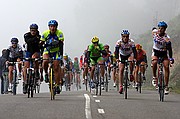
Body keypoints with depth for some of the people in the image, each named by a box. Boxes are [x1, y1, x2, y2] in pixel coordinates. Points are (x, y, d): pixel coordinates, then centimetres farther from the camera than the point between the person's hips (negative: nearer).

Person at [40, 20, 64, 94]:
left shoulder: (59, 33, -19)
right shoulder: (45, 33, -16)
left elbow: (61, 44, -28)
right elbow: (41, 44, -11)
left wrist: (61, 54, -40)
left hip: (56, 51, 0)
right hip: (47, 51, 0)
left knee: (56, 68, -10)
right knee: (45, 62, -31)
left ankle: (57, 86, -2)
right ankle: (46, 74, -3)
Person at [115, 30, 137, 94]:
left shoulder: (131, 42, -24)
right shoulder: (119, 42, -23)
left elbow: (134, 50, -32)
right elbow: (116, 51, -32)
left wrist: (135, 58, -48)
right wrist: (117, 58, -48)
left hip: (129, 55, -1)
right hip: (122, 56, 1)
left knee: (131, 61, -35)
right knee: (121, 70, -11)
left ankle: (131, 74, -14)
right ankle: (120, 86, -9)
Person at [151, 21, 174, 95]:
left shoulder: (167, 38, -23)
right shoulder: (155, 34, -13)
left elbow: (169, 48, -25)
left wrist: (171, 58, -34)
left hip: (164, 53, -1)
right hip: (156, 52, 1)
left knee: (166, 67, -18)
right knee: (154, 62, -31)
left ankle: (166, 86, -12)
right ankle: (154, 77, -9)